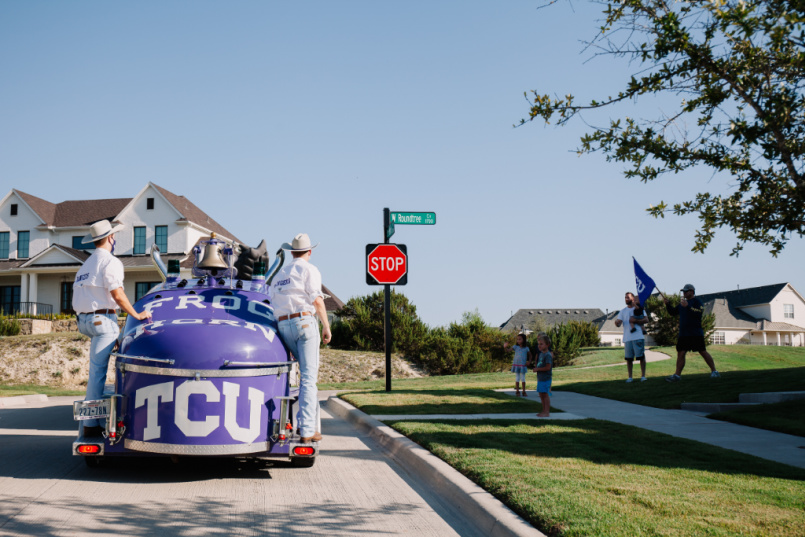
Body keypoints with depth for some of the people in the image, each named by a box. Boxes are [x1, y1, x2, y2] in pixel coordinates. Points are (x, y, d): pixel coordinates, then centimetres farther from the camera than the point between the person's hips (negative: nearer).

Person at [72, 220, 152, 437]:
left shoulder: (86, 265, 21)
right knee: (97, 372, -9)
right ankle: (91, 424, -9)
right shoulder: (110, 261, -8)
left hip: (85, 319, 9)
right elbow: (117, 294, -17)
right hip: (102, 319, -9)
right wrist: (137, 315, -5)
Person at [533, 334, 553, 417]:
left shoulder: (547, 355, -15)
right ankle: (544, 411, 23)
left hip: (546, 378, -10)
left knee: (545, 394, -6)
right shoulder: (541, 354, 14)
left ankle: (547, 412, -3)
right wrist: (536, 369, 6)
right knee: (541, 395, 14)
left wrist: (537, 369, -16)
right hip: (540, 378, 10)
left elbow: (548, 367, -22)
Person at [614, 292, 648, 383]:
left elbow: (646, 320, -3)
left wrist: (635, 321, -15)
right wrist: (617, 323, -17)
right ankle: (630, 377, 9)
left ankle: (643, 376, 4)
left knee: (641, 356, -2)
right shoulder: (623, 311, 17)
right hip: (627, 338, 3)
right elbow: (618, 324, 7)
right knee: (628, 358, 3)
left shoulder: (639, 308, 8)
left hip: (638, 337, -3)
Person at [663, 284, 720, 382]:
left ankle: (714, 371, 7)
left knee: (703, 352, -3)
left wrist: (687, 306, -29)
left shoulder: (697, 302, -5)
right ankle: (677, 375, 0)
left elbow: (699, 314, -21)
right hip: (683, 334, 7)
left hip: (696, 334, -7)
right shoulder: (682, 302, 19)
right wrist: (667, 304, 6)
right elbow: (673, 312, 21)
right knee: (680, 353, 1)